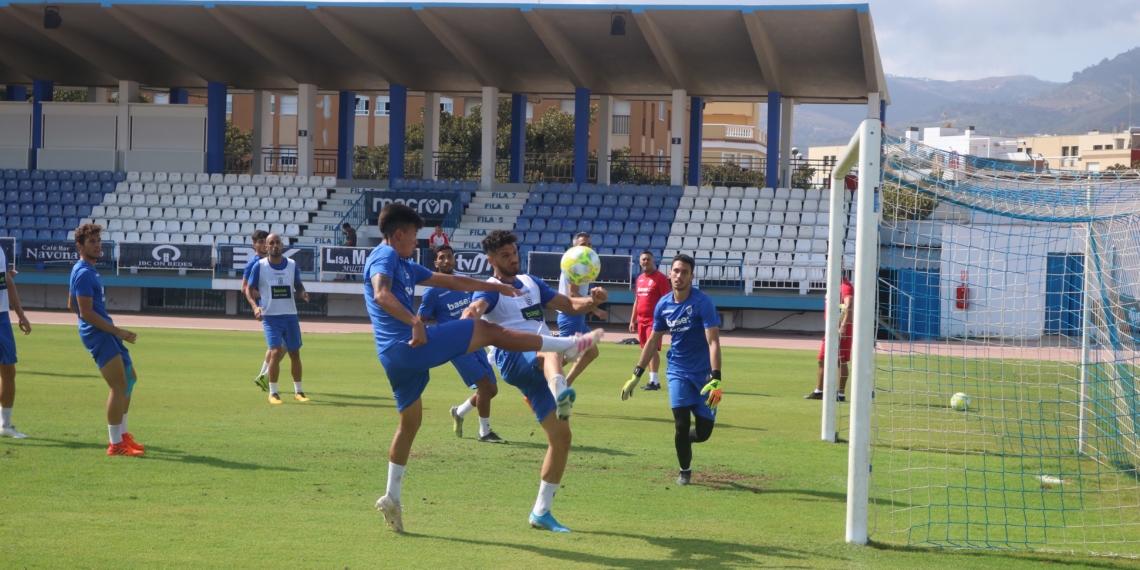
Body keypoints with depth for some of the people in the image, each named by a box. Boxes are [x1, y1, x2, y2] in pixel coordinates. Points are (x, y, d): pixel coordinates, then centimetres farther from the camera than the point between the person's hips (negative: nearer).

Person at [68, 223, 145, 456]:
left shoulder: (85, 270, 15)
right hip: (97, 334, -11)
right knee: (119, 385, -12)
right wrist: (117, 331, -20)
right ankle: (116, 444, -7)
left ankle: (121, 434, 26)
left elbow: (71, 305, 24)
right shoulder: (84, 273, -16)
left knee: (129, 378, 18)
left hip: (105, 332, 11)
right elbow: (86, 312, -22)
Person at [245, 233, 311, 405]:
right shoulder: (259, 266, -6)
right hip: (270, 316, -3)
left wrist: (302, 293, -10)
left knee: (294, 353, 10)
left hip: (290, 315, 4)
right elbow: (249, 289, 0)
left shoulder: (292, 265, 2)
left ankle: (298, 391, 24)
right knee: (276, 352, -14)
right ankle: (273, 393, -2)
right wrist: (255, 306, -17)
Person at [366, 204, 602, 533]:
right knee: (490, 331, -4)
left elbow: (451, 282, 30)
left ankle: (392, 498, 20)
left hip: (396, 355, 10)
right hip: (408, 344, -10)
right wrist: (415, 323, -34)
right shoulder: (385, 256, -6)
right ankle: (570, 346, 0)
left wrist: (495, 287, 32)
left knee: (410, 421, 18)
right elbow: (381, 295, -27)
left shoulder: (403, 265, 23)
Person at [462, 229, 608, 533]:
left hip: (540, 370, 6)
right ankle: (560, 391, -76)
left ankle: (541, 511, 10)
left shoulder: (531, 283, 23)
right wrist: (470, 314, -47)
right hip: (514, 362, -6)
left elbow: (569, 305, 22)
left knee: (561, 436, 0)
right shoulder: (490, 290, 3)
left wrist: (593, 301, -1)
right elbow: (478, 305, -22)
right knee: (551, 348, -39)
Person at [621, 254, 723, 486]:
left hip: (703, 372, -2)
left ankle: (684, 439, 35)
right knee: (681, 424, -9)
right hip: (678, 370, 2)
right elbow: (653, 340, 12)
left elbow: (713, 342, -22)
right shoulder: (664, 304, -1)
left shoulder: (702, 302, -16)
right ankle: (685, 471, 15)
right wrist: (636, 375, 10)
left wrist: (716, 379, -32)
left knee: (703, 432, -1)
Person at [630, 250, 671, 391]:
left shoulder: (660, 277, -7)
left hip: (654, 320, -8)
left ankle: (654, 381, -14)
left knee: (653, 349, -12)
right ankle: (652, 380, 13)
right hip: (641, 320, 8)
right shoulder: (639, 279, 16)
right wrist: (633, 320, 19)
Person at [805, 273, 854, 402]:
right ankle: (818, 392, 24)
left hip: (841, 330, -10)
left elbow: (849, 306, -28)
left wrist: (843, 326, -38)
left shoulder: (846, 287, -14)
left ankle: (841, 395, -1)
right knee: (822, 360, 15)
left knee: (841, 362, -5)